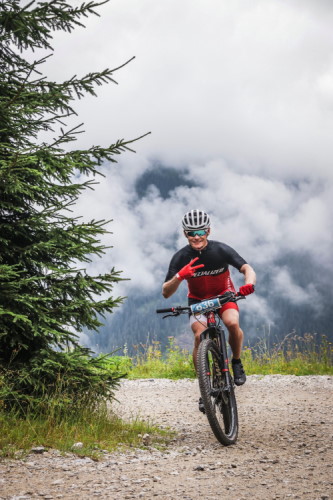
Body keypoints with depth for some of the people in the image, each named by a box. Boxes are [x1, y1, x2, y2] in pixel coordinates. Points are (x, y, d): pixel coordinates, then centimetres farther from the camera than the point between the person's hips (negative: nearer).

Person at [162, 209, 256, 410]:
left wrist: (249, 284, -52)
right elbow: (166, 293, -22)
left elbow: (247, 268, -29)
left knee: (232, 323, -32)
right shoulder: (181, 257, -20)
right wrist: (179, 276, -42)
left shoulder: (221, 250, -21)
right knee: (200, 335, -26)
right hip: (198, 300, 0)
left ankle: (237, 362, -3)